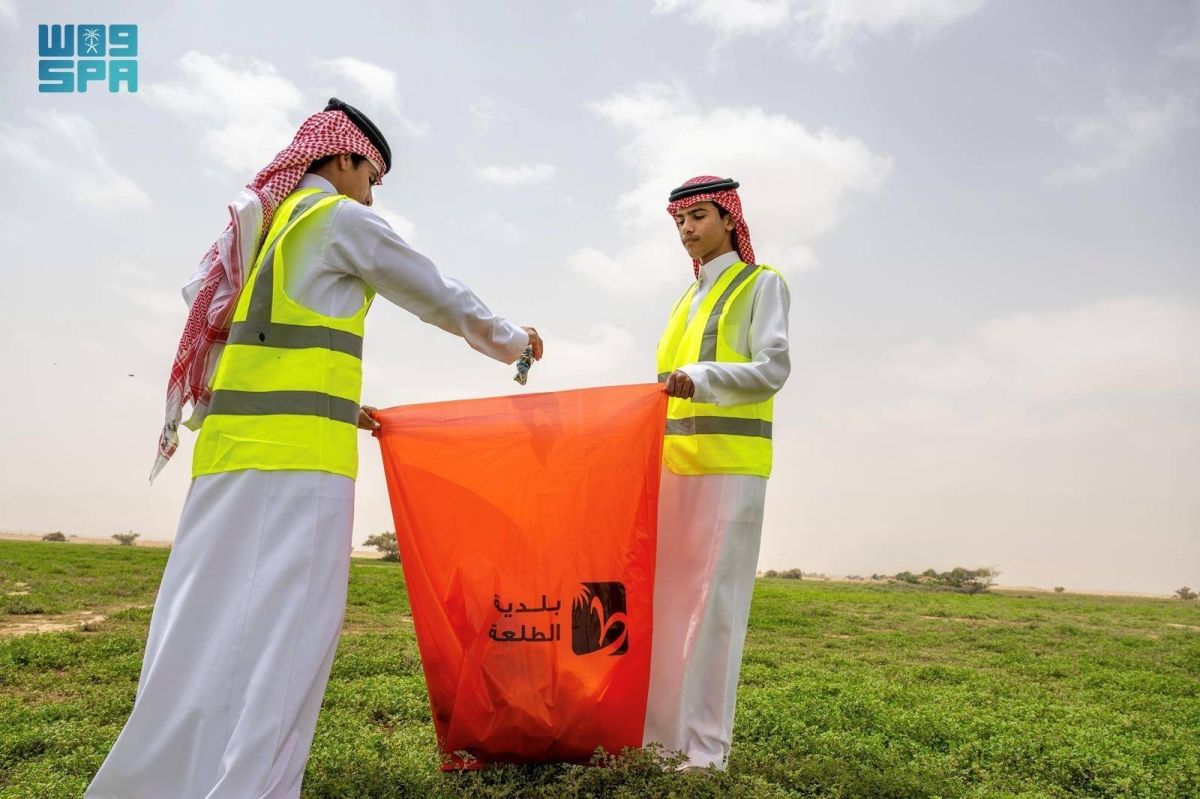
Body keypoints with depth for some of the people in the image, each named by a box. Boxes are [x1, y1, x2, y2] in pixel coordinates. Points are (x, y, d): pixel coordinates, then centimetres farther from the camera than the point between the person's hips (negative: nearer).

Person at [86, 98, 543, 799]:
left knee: (214, 621, 9)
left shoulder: (263, 223, 25)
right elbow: (441, 298, 7)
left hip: (234, 448, 8)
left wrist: (338, 404, 30)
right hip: (297, 453, -8)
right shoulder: (343, 219, 1)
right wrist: (510, 340, 22)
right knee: (281, 628, -8)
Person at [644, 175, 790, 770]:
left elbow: (773, 369, -8)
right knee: (664, 593, 4)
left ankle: (707, 744, -1)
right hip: (674, 460, 6)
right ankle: (657, 726, 12)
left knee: (713, 597, -7)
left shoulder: (761, 283, 4)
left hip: (730, 463, -6)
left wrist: (702, 377, -21)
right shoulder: (690, 296, 23)